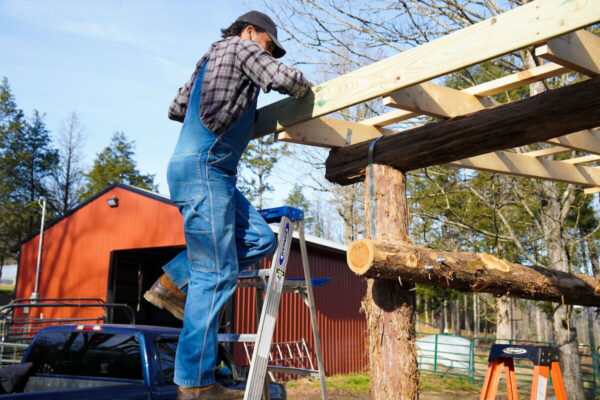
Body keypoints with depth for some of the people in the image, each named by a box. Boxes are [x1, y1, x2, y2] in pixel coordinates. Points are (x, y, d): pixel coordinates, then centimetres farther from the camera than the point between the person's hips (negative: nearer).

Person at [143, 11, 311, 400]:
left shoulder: (211, 58, 28)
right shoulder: (240, 47, 3)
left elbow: (176, 109, 31)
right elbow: (283, 78, -11)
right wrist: (307, 88, 10)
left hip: (211, 172, 10)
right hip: (204, 167, -10)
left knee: (260, 239, 5)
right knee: (216, 274, -12)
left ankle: (174, 283, 5)